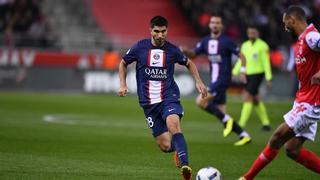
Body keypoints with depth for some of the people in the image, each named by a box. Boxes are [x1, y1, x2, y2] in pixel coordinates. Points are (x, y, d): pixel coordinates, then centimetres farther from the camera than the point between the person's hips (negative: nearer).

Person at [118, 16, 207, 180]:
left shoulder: (172, 50, 2)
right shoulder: (140, 47, 0)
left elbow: (189, 63, 22)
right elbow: (123, 63, 17)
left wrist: (198, 81, 10)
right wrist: (123, 84, 4)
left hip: (169, 97, -1)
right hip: (149, 103, 1)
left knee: (173, 124, -34)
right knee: (165, 146, -4)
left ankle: (184, 166, -42)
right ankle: (178, 149, 32)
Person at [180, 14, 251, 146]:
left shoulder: (226, 41, -9)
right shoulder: (205, 41, 10)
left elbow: (241, 56, -5)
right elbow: (193, 54, 13)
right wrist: (185, 51, -8)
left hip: (223, 79, -7)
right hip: (215, 80, 7)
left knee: (200, 102, -19)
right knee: (221, 113, 6)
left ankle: (226, 120, -9)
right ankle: (244, 136, 11)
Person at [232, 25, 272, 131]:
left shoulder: (263, 46, -7)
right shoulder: (245, 45, 11)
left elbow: (266, 63, -9)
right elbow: (241, 61, 13)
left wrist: (269, 79, -11)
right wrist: (234, 73, 1)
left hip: (257, 74, -7)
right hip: (248, 75, 7)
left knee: (247, 97, -16)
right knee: (255, 100, 12)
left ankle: (241, 125, -18)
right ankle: (266, 123, 23)